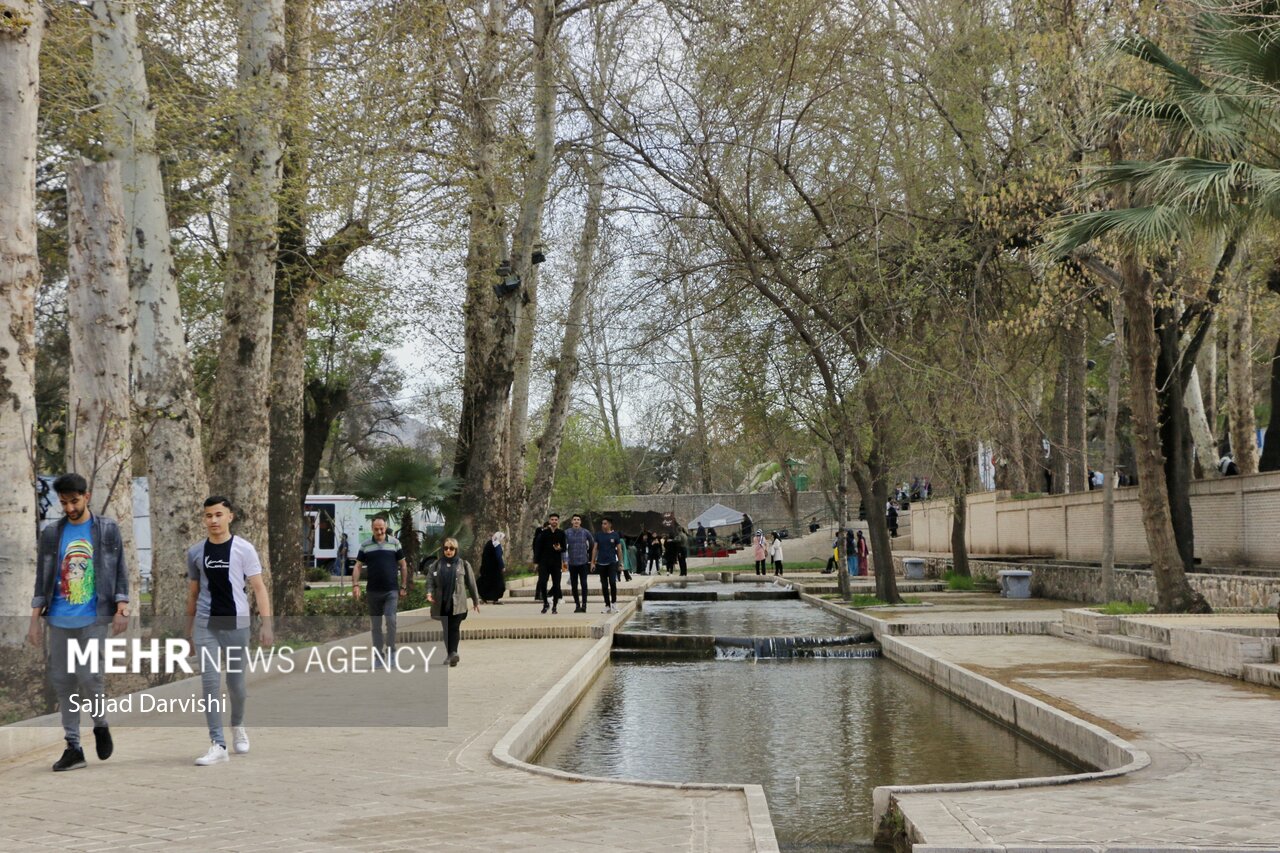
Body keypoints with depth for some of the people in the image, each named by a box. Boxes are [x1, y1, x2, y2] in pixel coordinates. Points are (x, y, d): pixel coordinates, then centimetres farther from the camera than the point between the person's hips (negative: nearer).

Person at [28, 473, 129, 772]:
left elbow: (119, 571, 2)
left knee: (88, 674, -14)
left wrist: (122, 609, -8)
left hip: (94, 617, -3)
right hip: (59, 619, 3)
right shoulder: (51, 534, 7)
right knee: (62, 681, 3)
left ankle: (101, 725, 14)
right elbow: (42, 579, 9)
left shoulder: (108, 529, 2)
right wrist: (35, 620, 4)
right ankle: (73, 747, 11)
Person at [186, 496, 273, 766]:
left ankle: (238, 726, 38)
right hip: (205, 625, 2)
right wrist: (189, 628, 15)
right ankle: (218, 745, -8)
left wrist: (266, 624, -12)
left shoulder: (244, 549, -3)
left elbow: (258, 587, -5)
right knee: (209, 682, -9)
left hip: (236, 623, -1)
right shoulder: (195, 552, 5)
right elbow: (193, 591, 15)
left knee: (236, 683, 9)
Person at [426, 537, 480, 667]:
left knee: (454, 628, -12)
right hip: (442, 603, 3)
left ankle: (453, 653, -21)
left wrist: (476, 601, 10)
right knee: (446, 629, 7)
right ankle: (450, 655, 15)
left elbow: (471, 583, 8)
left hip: (457, 603, -3)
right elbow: (430, 580, 8)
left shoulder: (463, 565, 4)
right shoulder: (437, 565, 9)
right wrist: (429, 592, -13)